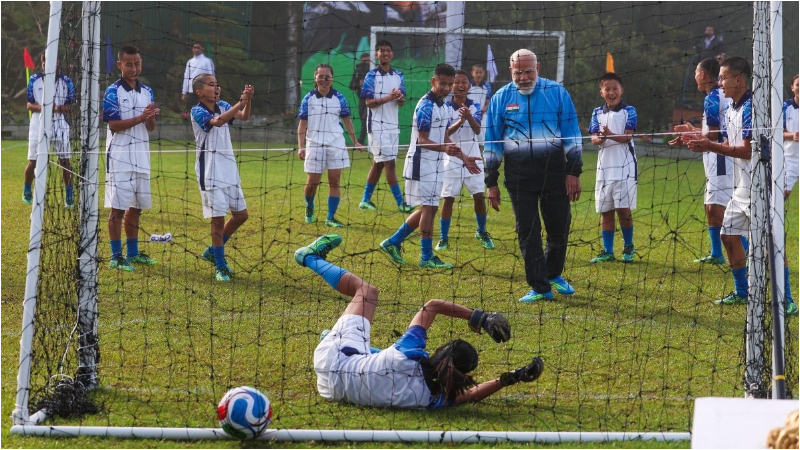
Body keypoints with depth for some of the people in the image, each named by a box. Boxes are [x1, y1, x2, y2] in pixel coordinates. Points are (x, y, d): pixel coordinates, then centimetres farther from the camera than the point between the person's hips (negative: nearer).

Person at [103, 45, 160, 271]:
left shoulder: (147, 92, 11)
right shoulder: (113, 91, -7)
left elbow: (151, 128, 10)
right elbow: (114, 125, -14)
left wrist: (151, 118, -12)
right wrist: (140, 118, -23)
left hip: (141, 156, 6)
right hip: (120, 157, -6)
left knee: (136, 207, 12)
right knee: (117, 208, -5)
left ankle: (133, 253, 22)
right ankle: (116, 256, -2)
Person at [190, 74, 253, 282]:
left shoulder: (223, 106, 7)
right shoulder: (197, 111, -11)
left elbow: (244, 116, -6)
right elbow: (217, 121, -30)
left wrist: (248, 100, -24)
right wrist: (240, 103, -33)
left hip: (229, 169, 7)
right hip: (210, 173, -7)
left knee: (240, 214, 10)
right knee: (218, 218, -5)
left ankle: (213, 251, 28)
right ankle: (220, 267, 6)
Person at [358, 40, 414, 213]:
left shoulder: (398, 76, 10)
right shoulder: (371, 76, -7)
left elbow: (402, 102, 12)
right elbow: (369, 102, -12)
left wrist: (400, 98, -12)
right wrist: (389, 98, -25)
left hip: (392, 125, 6)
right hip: (377, 126, -6)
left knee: (378, 163, 11)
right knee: (389, 162, -9)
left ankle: (366, 200, 20)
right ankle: (400, 202, -9)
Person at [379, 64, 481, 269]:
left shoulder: (444, 106, 14)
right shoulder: (426, 105, -16)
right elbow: (422, 140, -20)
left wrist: (463, 157, 17)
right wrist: (444, 148, -36)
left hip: (435, 164, 10)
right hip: (422, 164, -10)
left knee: (428, 209, 13)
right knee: (429, 208, -7)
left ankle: (393, 242, 21)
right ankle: (427, 257, -2)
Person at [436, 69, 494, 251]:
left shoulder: (475, 107, -1)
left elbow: (477, 129, -16)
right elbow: (444, 133, -14)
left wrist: (469, 117, -37)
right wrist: (460, 121, -32)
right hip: (452, 160, -1)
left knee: (479, 196, -1)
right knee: (448, 199, -1)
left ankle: (482, 232, 19)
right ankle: (443, 238, 8)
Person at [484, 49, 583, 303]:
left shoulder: (557, 93, 3)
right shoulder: (501, 99, 5)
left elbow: (572, 134, 5)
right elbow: (492, 143, 9)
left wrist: (573, 172, -1)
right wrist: (491, 182, 6)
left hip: (554, 168, 0)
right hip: (518, 172, 0)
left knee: (559, 226, 5)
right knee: (527, 230, -2)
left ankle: (553, 274, 30)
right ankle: (539, 287, 5)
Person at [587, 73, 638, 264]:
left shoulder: (628, 111, -1)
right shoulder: (598, 113, 10)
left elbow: (627, 136, -12)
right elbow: (594, 138, 1)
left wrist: (610, 135, -31)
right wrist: (599, 138, -24)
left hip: (624, 167, -4)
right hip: (604, 167, 4)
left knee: (623, 209, -4)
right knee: (605, 211, 6)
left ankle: (628, 248, 11)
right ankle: (607, 251, 12)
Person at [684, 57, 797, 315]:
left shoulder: (752, 108, -17)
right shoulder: (731, 110, 13)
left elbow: (747, 150, -20)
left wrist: (711, 146, -19)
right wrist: (703, 143, 2)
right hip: (742, 186, 10)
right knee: (729, 234, 12)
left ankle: (786, 300, -9)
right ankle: (742, 292, 24)